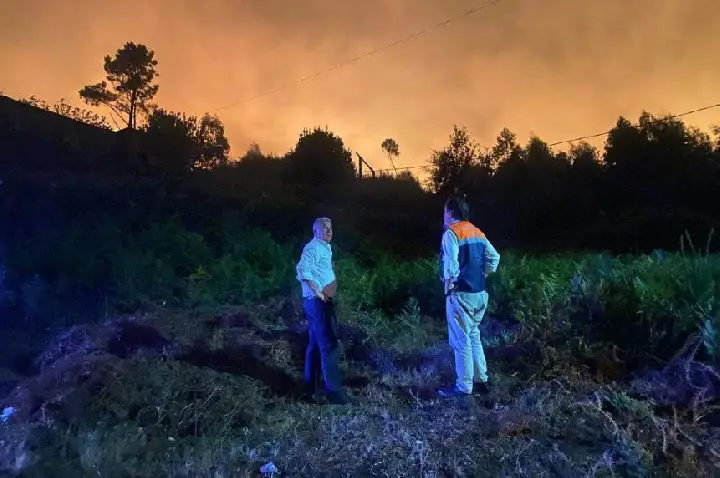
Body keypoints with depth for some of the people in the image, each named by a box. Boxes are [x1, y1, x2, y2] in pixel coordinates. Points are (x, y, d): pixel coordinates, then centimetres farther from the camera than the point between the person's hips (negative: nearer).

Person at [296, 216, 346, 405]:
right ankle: (334, 391, -4)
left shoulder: (325, 248, 17)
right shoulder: (312, 247, -15)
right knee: (329, 345, -9)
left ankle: (311, 385, 26)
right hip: (317, 302, -10)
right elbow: (302, 269, -30)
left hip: (323, 301, 10)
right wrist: (318, 292, -26)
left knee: (316, 344, 16)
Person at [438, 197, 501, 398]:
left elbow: (451, 263, -23)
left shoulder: (451, 233, -11)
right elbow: (494, 257, 13)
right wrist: (482, 276, 15)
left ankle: (464, 386, 5)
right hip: (479, 293, 8)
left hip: (461, 294, -8)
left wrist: (448, 285, -13)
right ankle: (480, 380, 24)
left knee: (460, 341, -1)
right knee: (473, 337, 19)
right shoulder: (478, 233, 13)